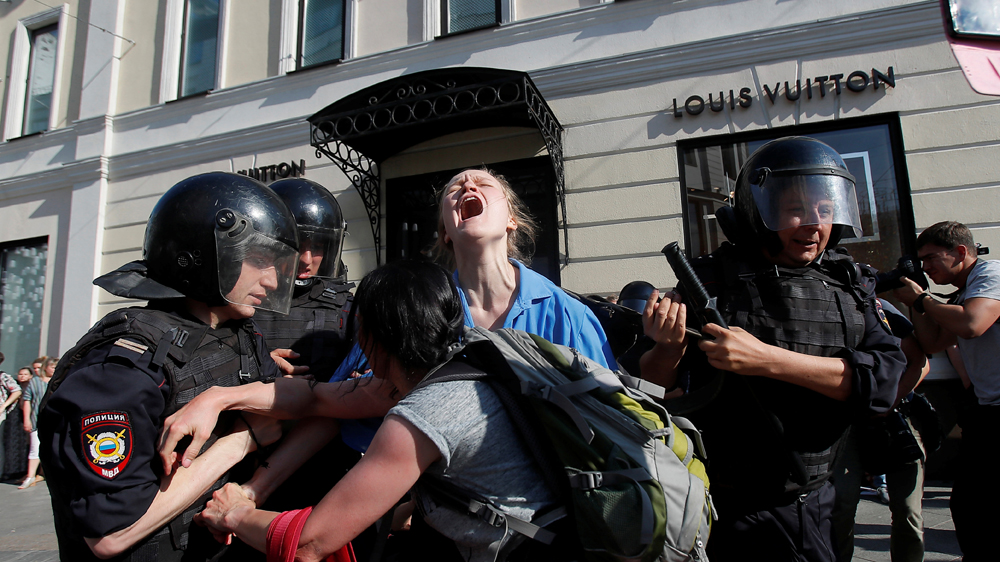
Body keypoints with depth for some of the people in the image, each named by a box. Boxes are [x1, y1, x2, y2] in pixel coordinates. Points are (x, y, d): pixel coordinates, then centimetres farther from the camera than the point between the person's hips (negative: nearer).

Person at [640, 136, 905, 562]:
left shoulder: (851, 286, 1)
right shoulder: (714, 281, -13)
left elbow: (883, 380, -14)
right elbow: (652, 389, -10)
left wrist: (766, 359, -26)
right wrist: (669, 346, -32)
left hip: (815, 501, 5)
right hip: (738, 509, -4)